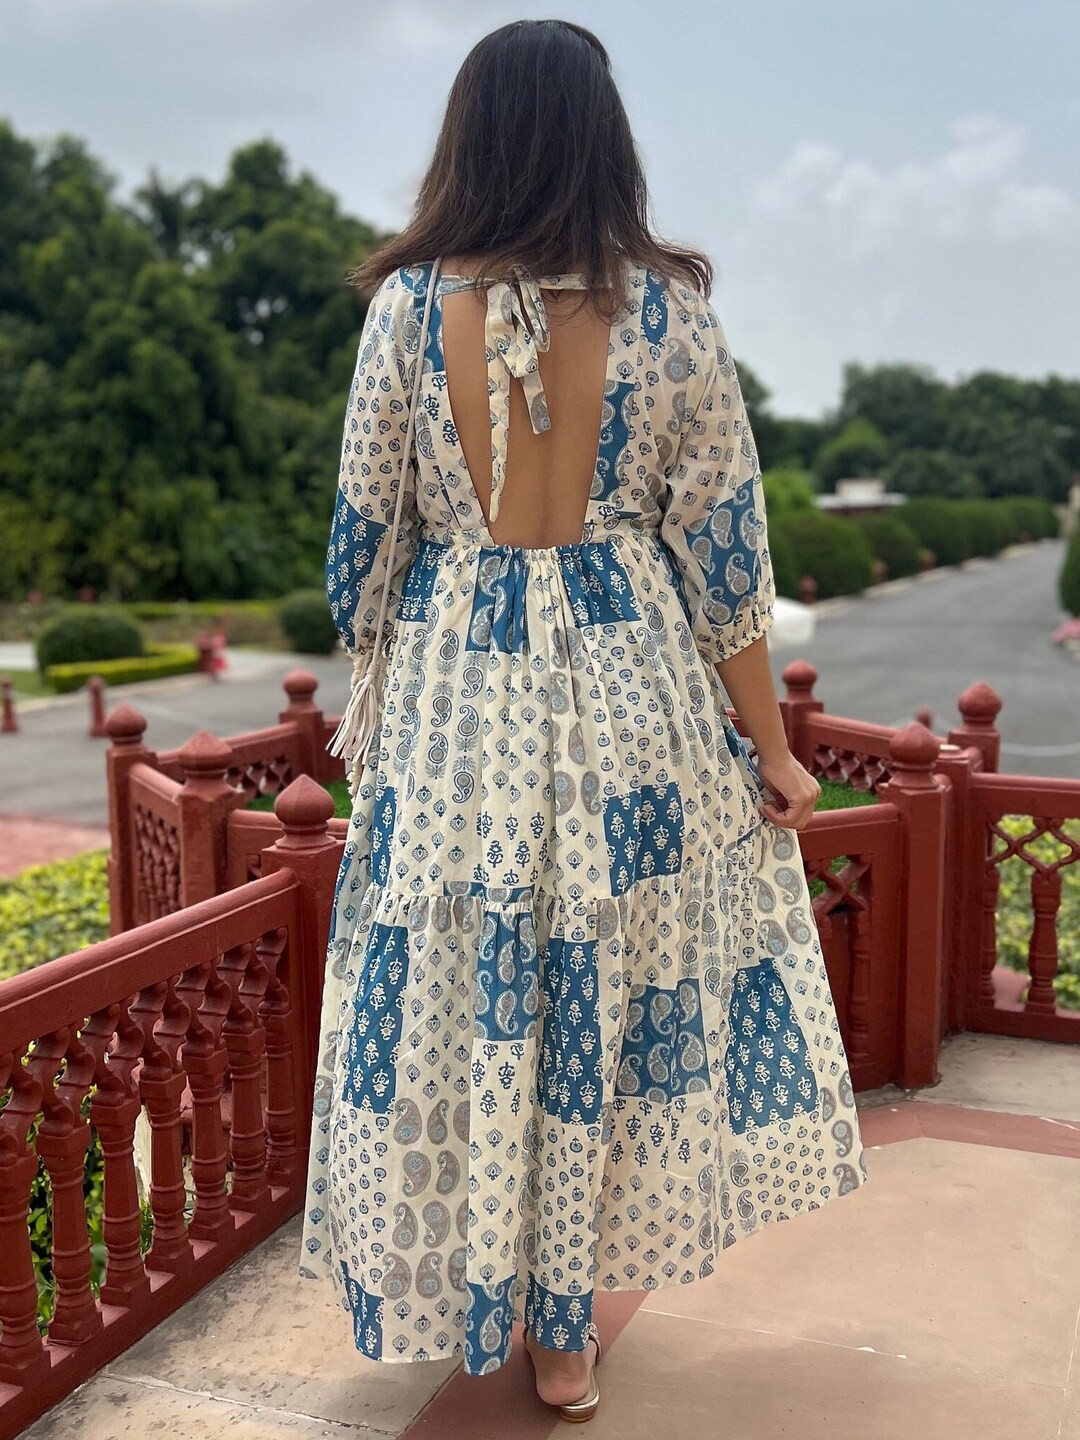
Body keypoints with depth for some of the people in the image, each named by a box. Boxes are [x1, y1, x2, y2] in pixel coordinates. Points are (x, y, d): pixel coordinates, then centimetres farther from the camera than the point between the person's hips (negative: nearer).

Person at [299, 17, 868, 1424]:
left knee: (455, 998, 15)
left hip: (458, 694, 0)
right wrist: (771, 742, 6)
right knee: (615, 987, 13)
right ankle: (568, 1328, 29)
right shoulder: (669, 308, -5)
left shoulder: (411, 303, -5)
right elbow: (723, 545, -3)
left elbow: (365, 529, 0)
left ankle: (462, 1292, 34)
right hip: (634, 692, 1)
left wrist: (374, 661, 17)